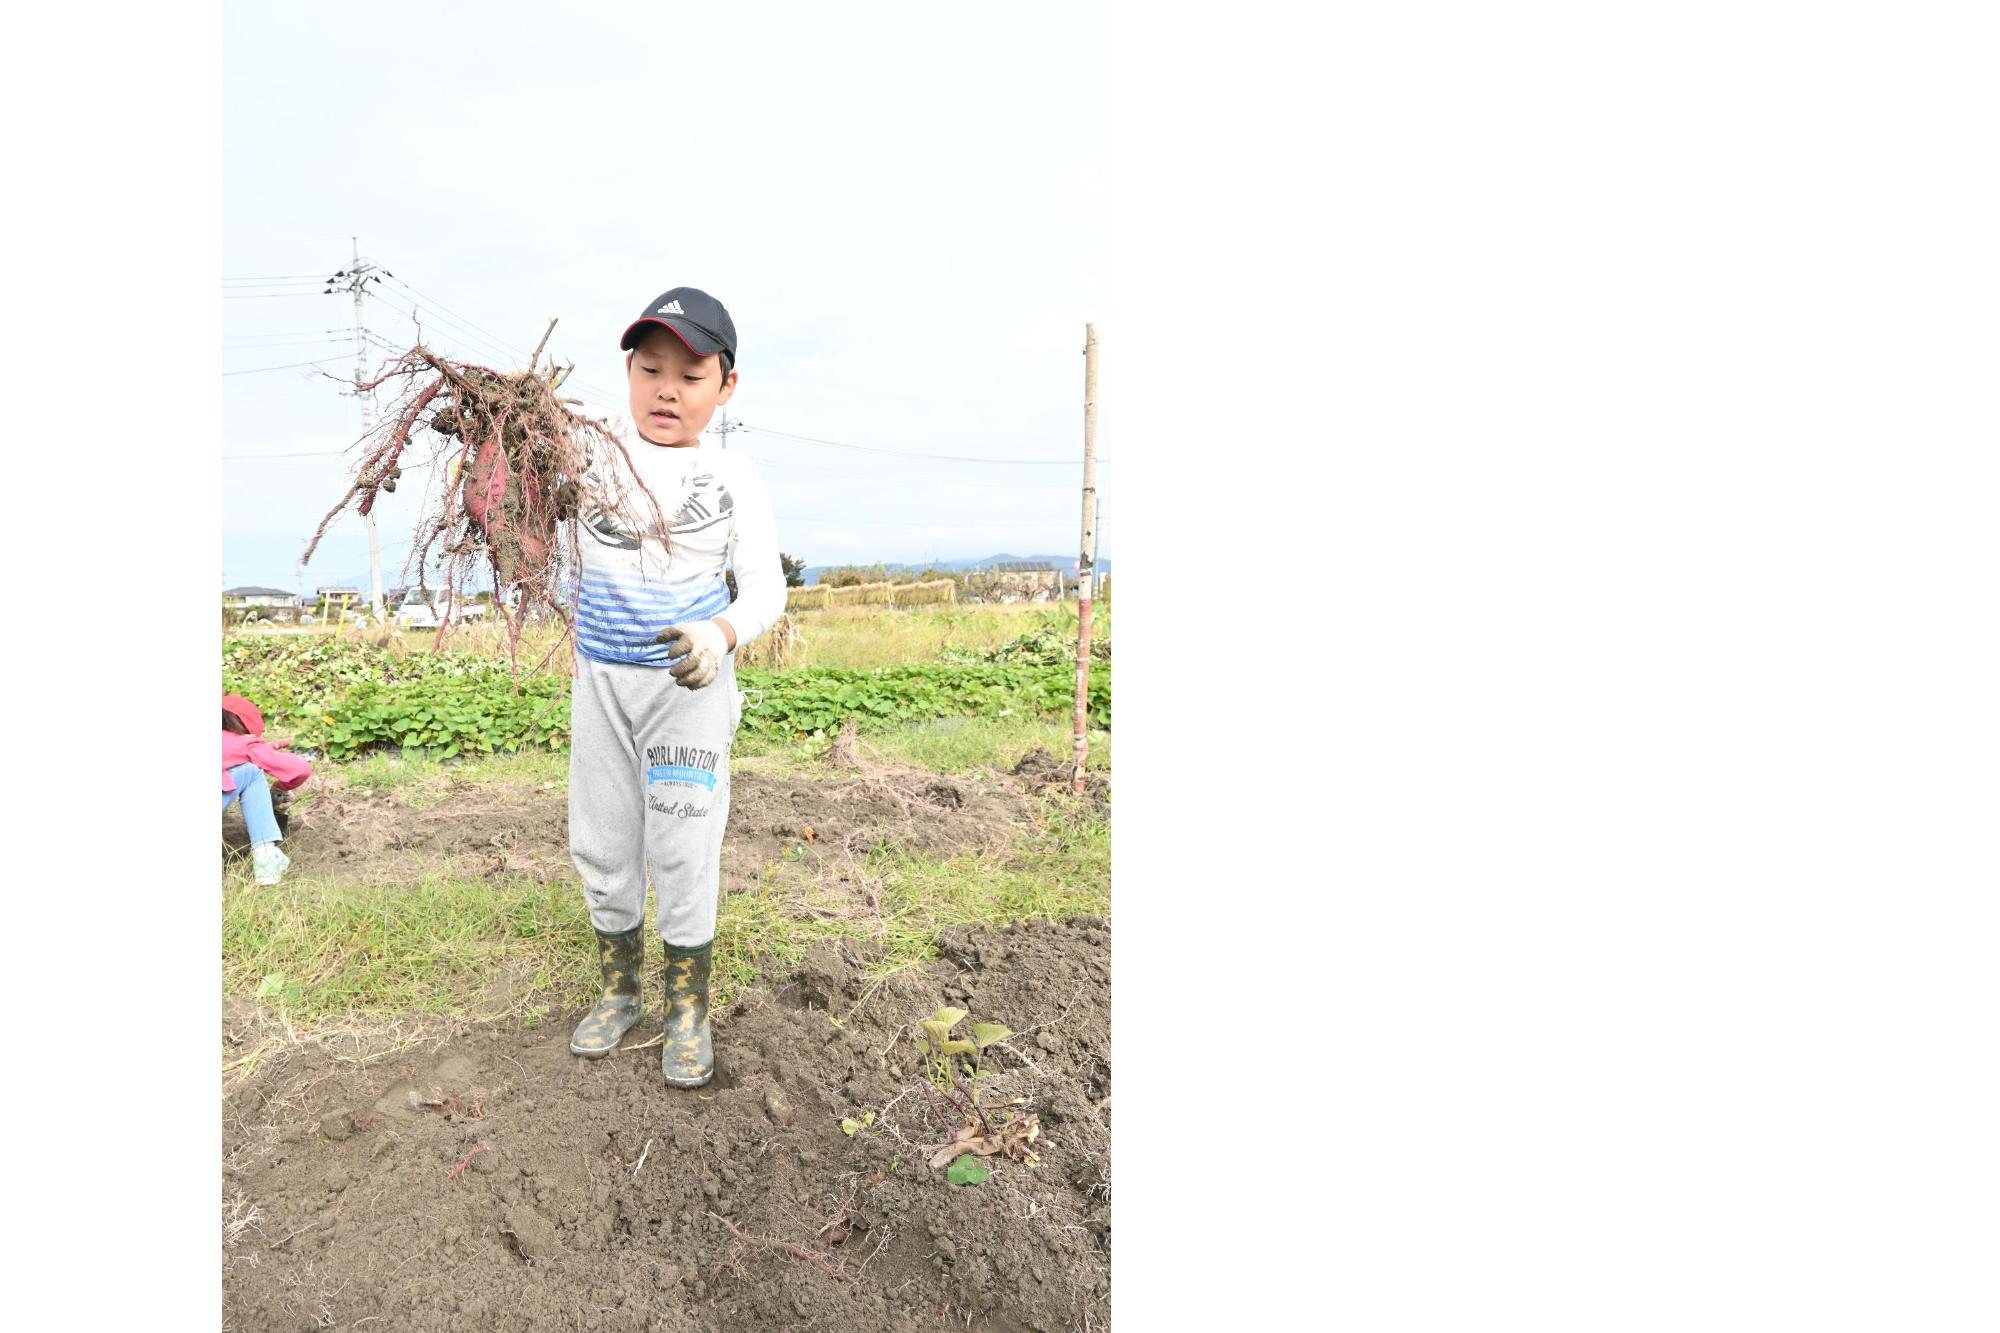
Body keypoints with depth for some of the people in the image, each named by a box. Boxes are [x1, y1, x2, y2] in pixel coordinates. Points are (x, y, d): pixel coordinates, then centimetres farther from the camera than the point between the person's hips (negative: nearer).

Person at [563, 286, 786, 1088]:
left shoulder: (732, 479, -4)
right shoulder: (594, 461, 1)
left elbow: (766, 587, -7)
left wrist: (722, 634, -28)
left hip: (691, 688, -3)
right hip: (601, 683, 3)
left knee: (682, 850, -1)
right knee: (601, 844, 11)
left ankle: (687, 1010, 18)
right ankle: (618, 990, 32)